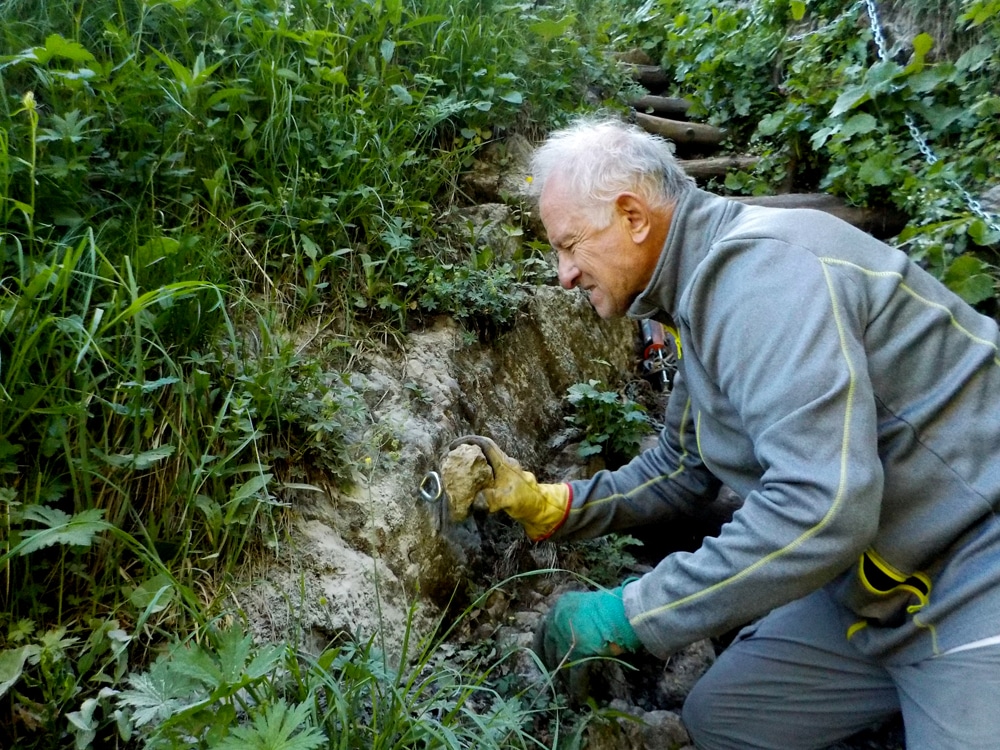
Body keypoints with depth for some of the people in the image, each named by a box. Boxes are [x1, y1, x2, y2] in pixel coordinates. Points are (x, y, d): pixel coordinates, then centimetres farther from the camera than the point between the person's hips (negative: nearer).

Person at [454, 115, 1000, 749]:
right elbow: (679, 473, 12)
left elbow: (820, 507, -32)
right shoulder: (708, 284, 7)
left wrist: (629, 615, -23)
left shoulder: (757, 265, -24)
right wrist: (543, 503, 0)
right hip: (877, 582, 9)